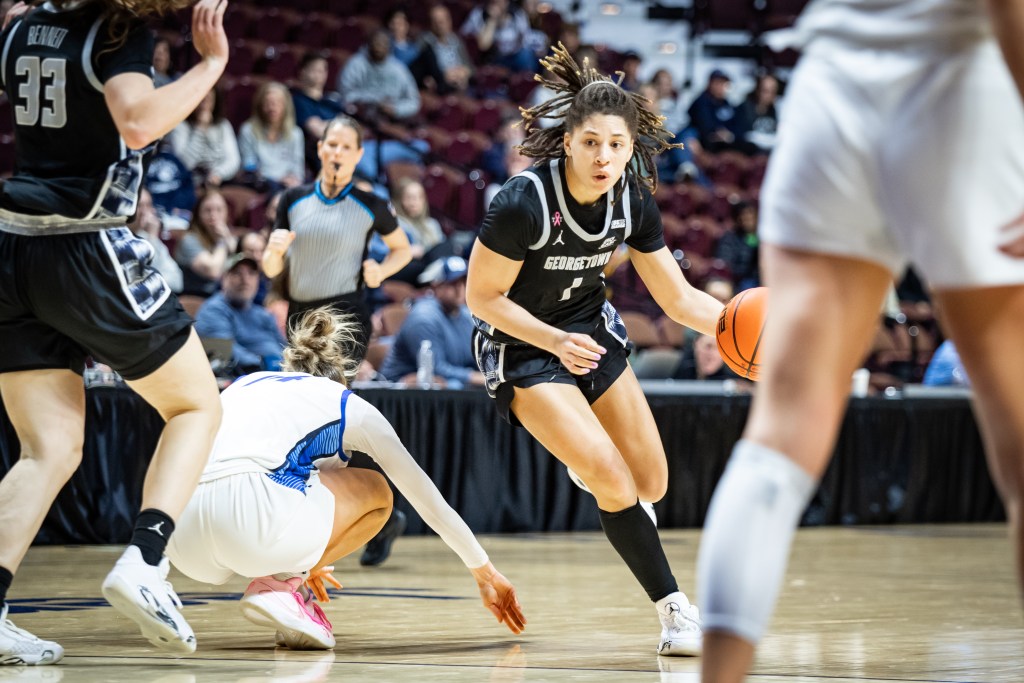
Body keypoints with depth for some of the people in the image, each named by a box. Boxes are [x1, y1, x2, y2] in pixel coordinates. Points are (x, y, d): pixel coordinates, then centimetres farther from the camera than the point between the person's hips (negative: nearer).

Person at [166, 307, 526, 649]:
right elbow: (425, 495, 31)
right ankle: (281, 585, 4)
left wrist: (303, 558, 65)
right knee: (375, 492, 23)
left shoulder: (245, 384, 33)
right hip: (247, 519, -5)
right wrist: (485, 572, 43)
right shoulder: (347, 404, 23)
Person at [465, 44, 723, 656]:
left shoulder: (633, 200, -13)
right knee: (616, 487, -18)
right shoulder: (524, 202, -29)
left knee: (652, 485, 9)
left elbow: (679, 298, -6)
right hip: (523, 351, -6)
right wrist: (556, 342, -29)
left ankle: (590, 462, 44)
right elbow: (482, 296, -19)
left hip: (592, 333, 6)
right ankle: (676, 609, -3)